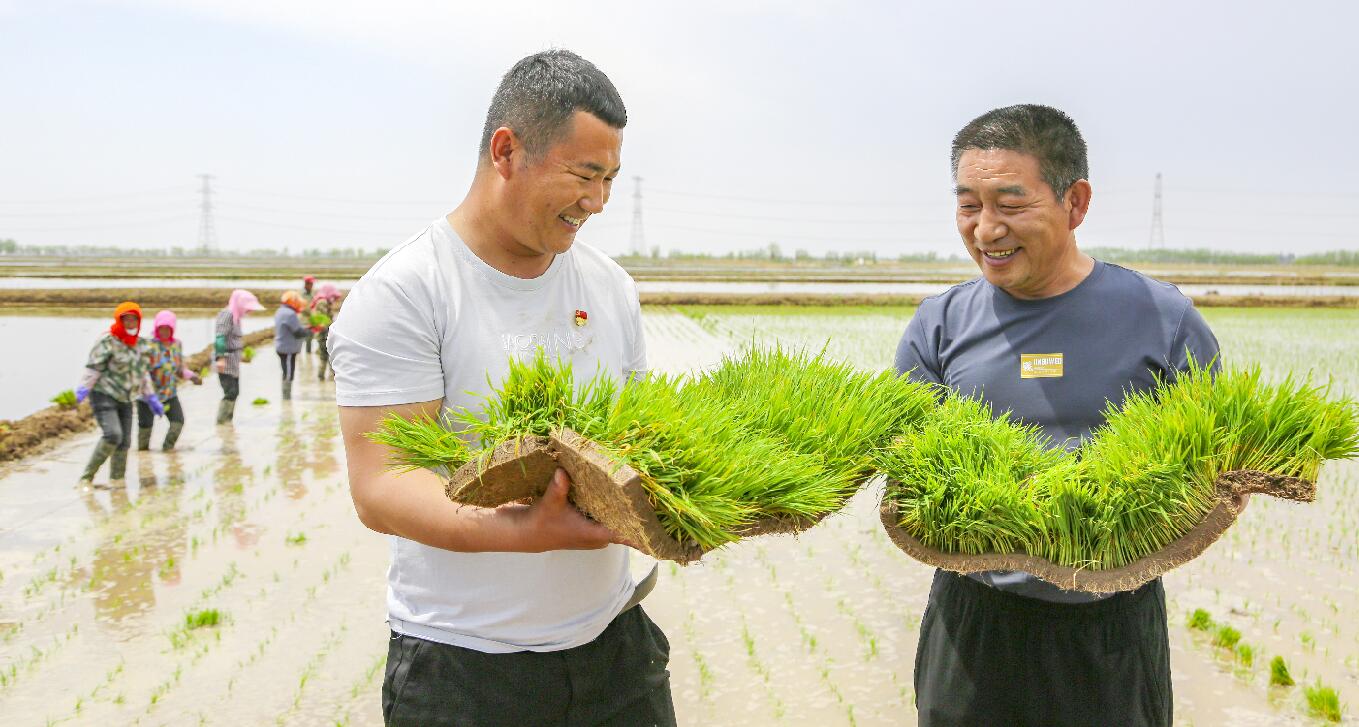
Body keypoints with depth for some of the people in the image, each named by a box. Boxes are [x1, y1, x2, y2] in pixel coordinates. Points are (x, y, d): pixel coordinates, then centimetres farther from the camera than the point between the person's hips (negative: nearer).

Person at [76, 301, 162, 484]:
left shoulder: (137, 343, 11)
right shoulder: (108, 341, -11)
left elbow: (142, 373, 20)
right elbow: (93, 367, -16)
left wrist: (151, 398, 19)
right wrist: (83, 389, -27)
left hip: (125, 399, 8)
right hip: (104, 395, -7)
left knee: (124, 442, 5)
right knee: (112, 434, -23)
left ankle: (116, 481, 17)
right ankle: (86, 477, -15)